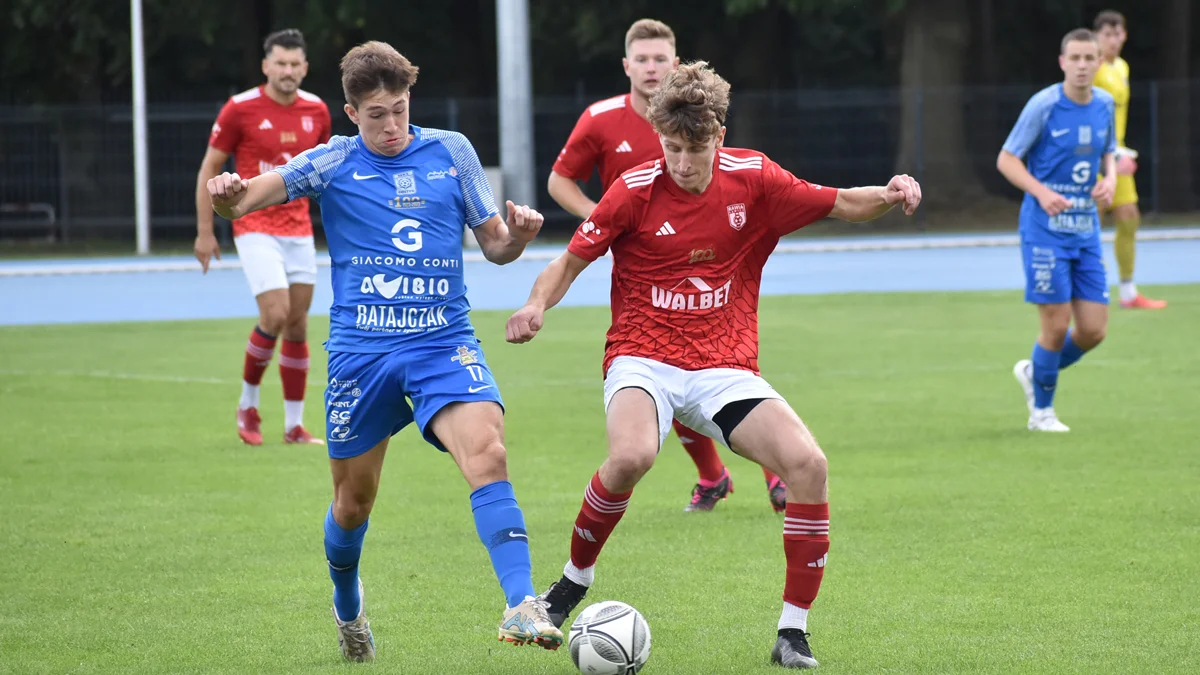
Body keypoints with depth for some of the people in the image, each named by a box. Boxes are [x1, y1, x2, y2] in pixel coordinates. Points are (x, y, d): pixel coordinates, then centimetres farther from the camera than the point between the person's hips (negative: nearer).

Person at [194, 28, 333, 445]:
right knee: (276, 316, -17)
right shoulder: (240, 109, -9)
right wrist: (204, 232, -5)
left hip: (299, 231, 5)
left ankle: (294, 425, 12)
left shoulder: (316, 110, 4)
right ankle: (248, 405, 5)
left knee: (298, 326, 5)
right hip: (256, 230, -5)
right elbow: (209, 168, -2)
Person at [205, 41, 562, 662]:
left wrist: (519, 234, -10)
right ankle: (347, 607, 40)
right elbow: (252, 194, -9)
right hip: (360, 349, 0)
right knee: (353, 498, 9)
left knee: (486, 450, -26)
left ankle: (522, 607, -34)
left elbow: (495, 247, 14)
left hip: (444, 342, 0)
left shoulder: (451, 152, 7)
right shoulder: (333, 162, 3)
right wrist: (229, 196, -33)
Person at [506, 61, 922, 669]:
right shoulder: (635, 191, -6)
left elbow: (839, 204, 9)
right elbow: (570, 262, 1)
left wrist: (890, 195, -11)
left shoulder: (752, 179, 1)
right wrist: (536, 306, -19)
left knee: (807, 463, -21)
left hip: (725, 368, 3)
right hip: (644, 360, -3)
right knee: (631, 456, -36)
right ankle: (575, 578, -7)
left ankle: (792, 634, -9)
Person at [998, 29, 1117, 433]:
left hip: (1086, 230, 5)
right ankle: (1041, 411, 14)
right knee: (1057, 323, -7)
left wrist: (1110, 180, -2)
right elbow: (1006, 160, -7)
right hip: (1045, 229, -5)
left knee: (1093, 330, 2)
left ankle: (1034, 372, 30)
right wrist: (1042, 192, -21)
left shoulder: (1104, 105, 4)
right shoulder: (1043, 105, -12)